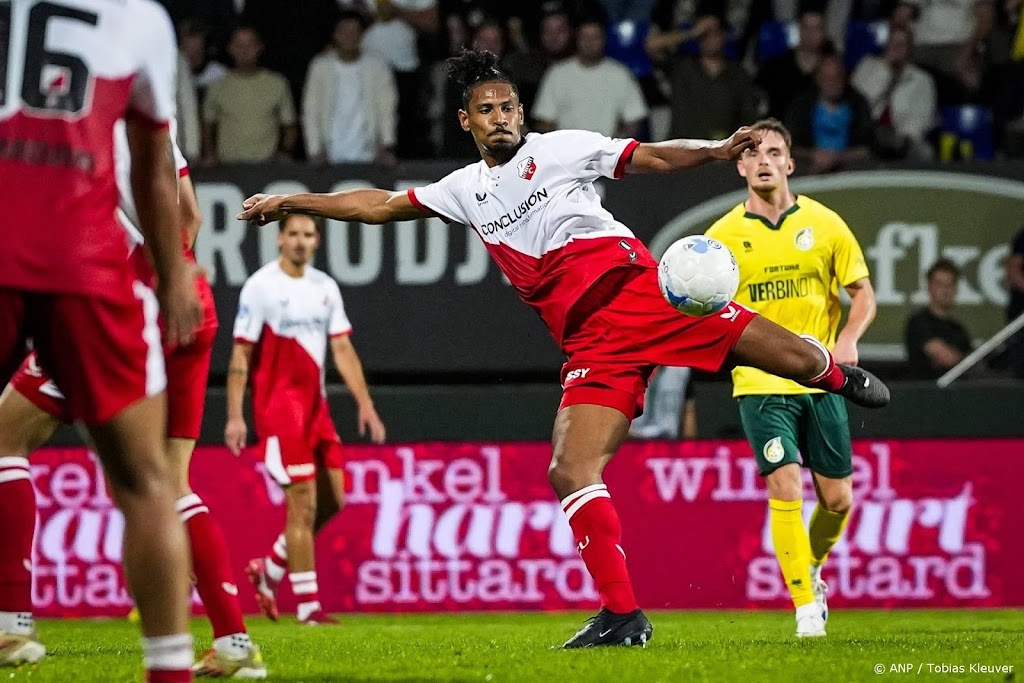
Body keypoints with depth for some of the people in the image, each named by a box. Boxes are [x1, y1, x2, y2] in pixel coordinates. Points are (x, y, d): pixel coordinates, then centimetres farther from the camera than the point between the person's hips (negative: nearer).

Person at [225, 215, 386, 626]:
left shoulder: (324, 287, 10)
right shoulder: (260, 286, -7)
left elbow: (342, 349, 11)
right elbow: (241, 354, -8)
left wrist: (365, 403, 3)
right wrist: (234, 415, -14)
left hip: (316, 407, 7)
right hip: (278, 408, -7)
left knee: (332, 502, 5)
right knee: (303, 504, -10)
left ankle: (269, 571, 23)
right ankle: (308, 605, -5)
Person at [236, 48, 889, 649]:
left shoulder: (563, 148, 9)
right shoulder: (465, 189, 20)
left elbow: (652, 157, 5)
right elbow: (382, 204, 26)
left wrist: (715, 150, -11)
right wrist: (295, 202, 25)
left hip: (635, 288, -4)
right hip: (592, 345, 4)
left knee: (787, 355, -15)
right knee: (570, 474, -12)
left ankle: (840, 376, 23)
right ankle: (623, 615, -7)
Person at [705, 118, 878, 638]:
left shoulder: (823, 223, 2)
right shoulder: (723, 235, -1)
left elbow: (863, 295, 6)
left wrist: (847, 339, -13)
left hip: (820, 381, 2)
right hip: (761, 383, -2)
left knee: (838, 500, 5)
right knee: (785, 489, -16)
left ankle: (811, 568, 35)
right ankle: (805, 606, -9)